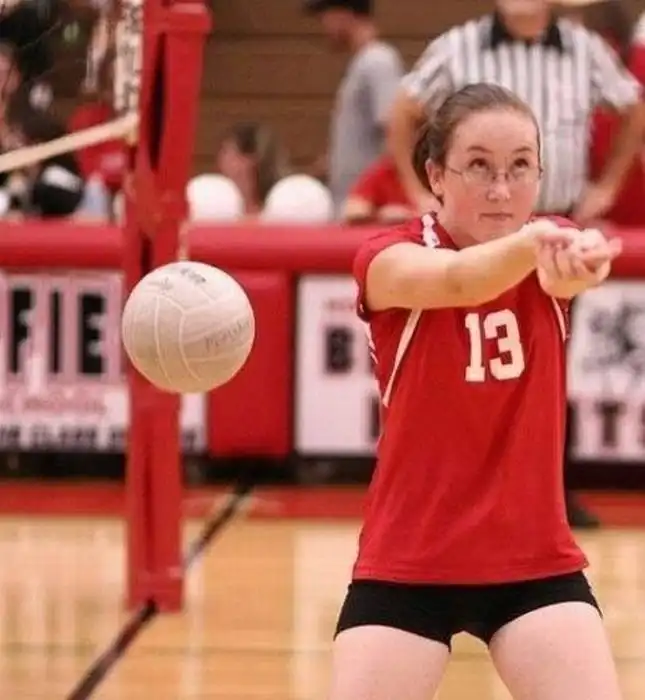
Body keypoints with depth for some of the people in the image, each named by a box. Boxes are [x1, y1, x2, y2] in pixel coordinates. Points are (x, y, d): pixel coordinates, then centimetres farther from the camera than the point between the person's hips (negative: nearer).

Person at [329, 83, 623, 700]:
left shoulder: (551, 244, -3)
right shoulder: (391, 258, -9)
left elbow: (563, 271, -29)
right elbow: (457, 280, -33)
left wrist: (575, 260, -55)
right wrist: (532, 242, -57)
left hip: (536, 564, 2)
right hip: (405, 568, -2)